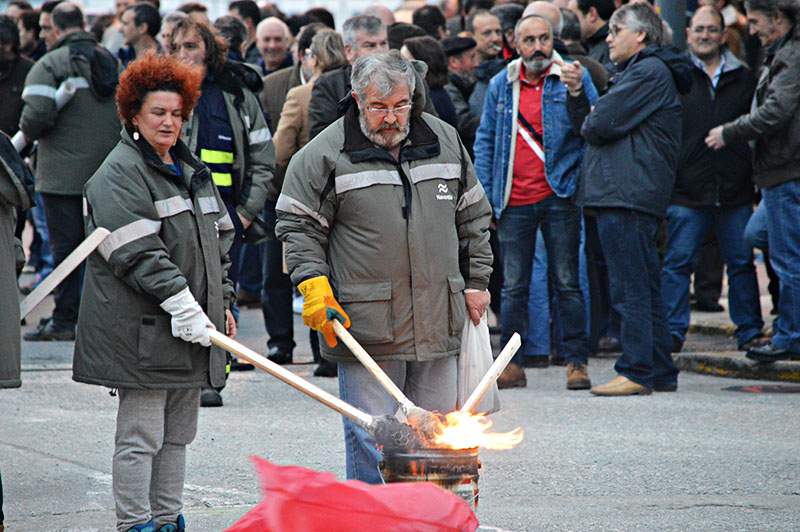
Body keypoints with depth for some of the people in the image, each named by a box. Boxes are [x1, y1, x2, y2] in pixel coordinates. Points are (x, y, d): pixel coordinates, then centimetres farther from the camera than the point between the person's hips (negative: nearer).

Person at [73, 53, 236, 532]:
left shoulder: (192, 169, 17)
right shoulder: (119, 175, -10)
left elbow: (219, 239, 23)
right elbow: (137, 253, -19)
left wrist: (222, 303, 16)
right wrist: (181, 304, -23)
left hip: (193, 325, 8)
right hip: (142, 330, -8)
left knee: (178, 433, 12)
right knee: (141, 435, -5)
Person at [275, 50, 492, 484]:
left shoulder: (445, 142, 10)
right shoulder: (325, 155, -4)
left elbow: (473, 218, 19)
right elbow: (298, 225, -1)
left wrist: (476, 282, 15)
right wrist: (314, 286, -13)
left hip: (437, 326, 4)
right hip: (366, 330, -4)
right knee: (372, 440, -4)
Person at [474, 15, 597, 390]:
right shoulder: (500, 86, 11)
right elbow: (485, 140, 15)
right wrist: (485, 196, 8)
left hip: (558, 197, -3)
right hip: (514, 203, 3)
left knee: (567, 283, -1)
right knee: (513, 287, 5)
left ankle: (576, 361, 3)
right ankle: (512, 363, 11)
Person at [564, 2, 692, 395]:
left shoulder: (649, 73, -10)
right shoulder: (636, 72, 24)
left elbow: (601, 126, -16)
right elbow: (587, 122, 21)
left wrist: (588, 122, 5)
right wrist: (576, 93, 5)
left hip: (628, 196, -11)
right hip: (623, 196, 11)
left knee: (630, 288, -10)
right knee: (644, 288, 12)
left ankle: (636, 373, -11)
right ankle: (660, 372, 15)